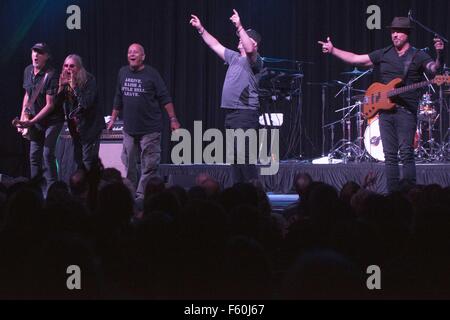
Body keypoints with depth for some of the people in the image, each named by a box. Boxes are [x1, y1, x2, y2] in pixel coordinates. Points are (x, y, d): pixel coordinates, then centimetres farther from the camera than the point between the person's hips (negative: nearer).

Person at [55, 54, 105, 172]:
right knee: (78, 161, 11)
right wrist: (61, 87, -15)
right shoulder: (65, 81, 3)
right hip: (75, 126, 6)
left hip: (90, 125, -6)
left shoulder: (89, 80, -13)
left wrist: (74, 87, -23)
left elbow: (86, 103, -24)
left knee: (88, 161, -10)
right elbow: (57, 104, -2)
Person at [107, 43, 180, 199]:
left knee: (149, 165, -5)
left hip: (150, 129, -4)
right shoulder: (123, 73, 9)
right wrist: (113, 119, 19)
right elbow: (118, 99, 19)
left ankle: (142, 194, 1)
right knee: (128, 165, 7)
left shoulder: (151, 74, -5)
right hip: (129, 128, 4)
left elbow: (165, 98, -4)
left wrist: (173, 119, -8)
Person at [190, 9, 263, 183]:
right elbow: (215, 46, 27)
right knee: (234, 157, 10)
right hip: (231, 113, 9)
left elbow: (249, 50, -29)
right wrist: (201, 30, 23)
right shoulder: (234, 57, 19)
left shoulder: (254, 60, -7)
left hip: (246, 114, -9)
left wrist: (239, 27, -31)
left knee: (244, 156, -15)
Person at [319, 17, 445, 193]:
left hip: (406, 110, -5)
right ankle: (392, 194, 8)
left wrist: (439, 55, -37)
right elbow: (355, 59, 16)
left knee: (406, 153, -11)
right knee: (390, 155, 5)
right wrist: (332, 50, 9)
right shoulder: (384, 54, 14)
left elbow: (434, 69, -16)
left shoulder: (418, 56, 1)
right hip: (385, 109, 5)